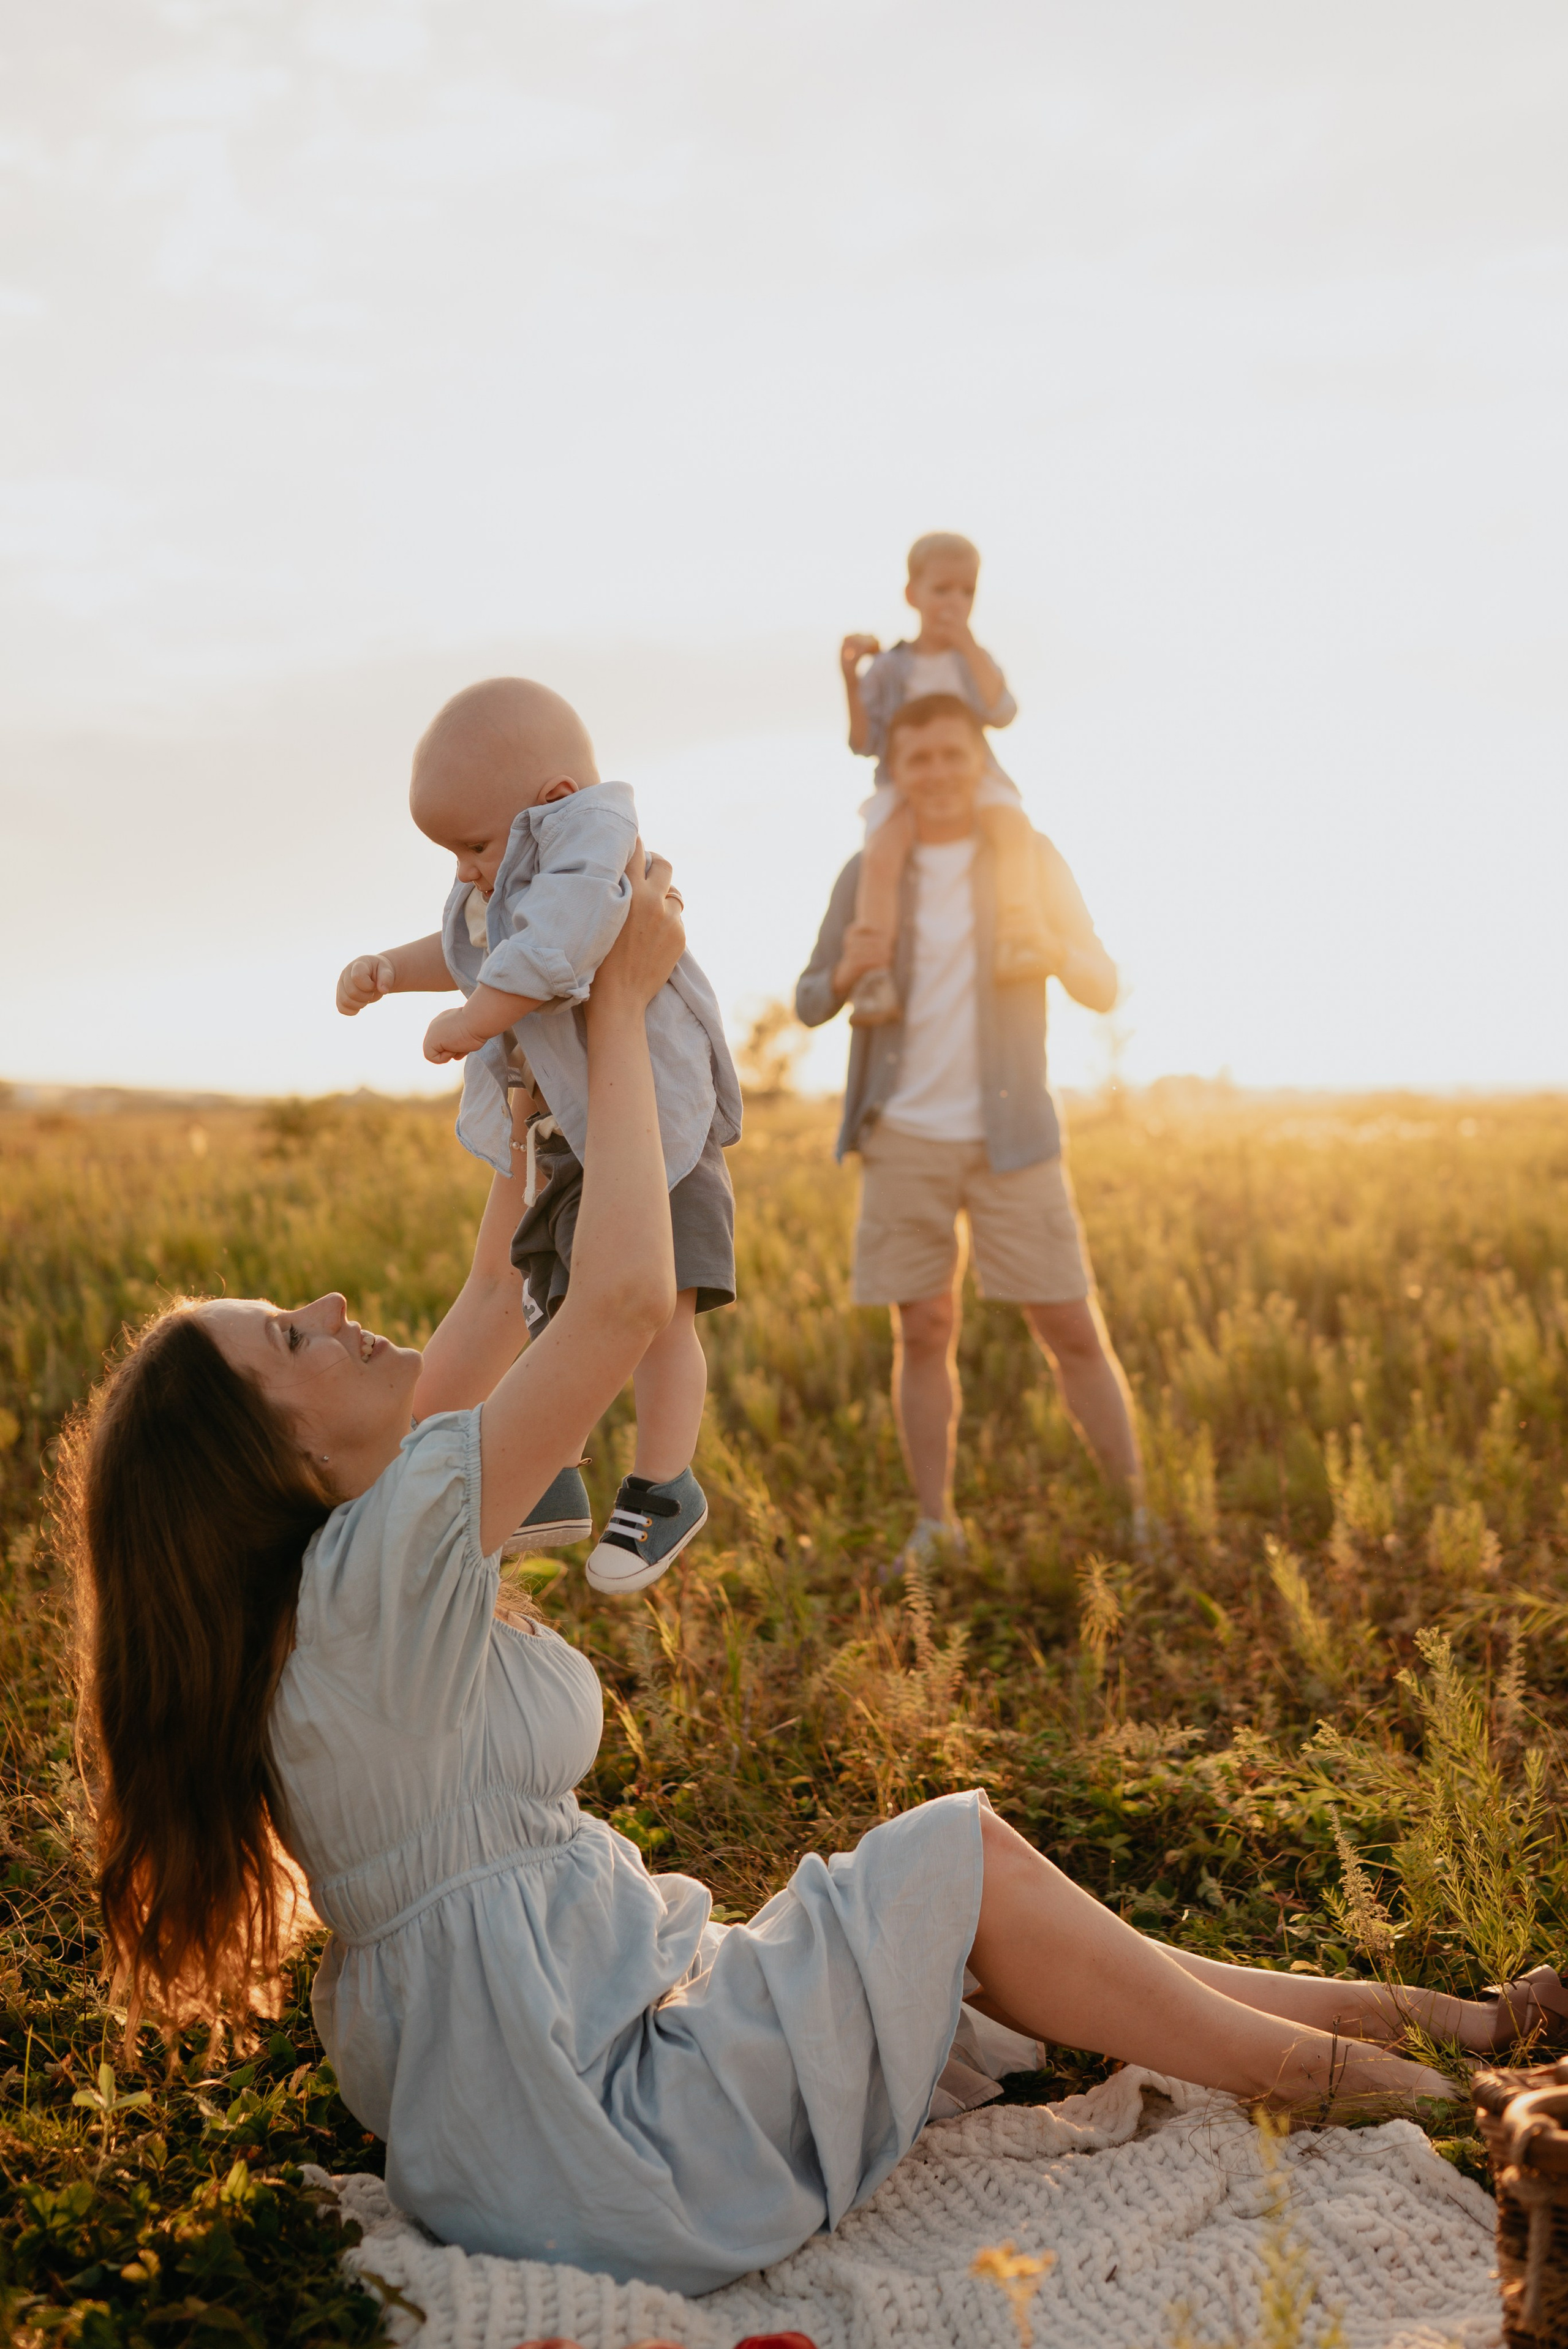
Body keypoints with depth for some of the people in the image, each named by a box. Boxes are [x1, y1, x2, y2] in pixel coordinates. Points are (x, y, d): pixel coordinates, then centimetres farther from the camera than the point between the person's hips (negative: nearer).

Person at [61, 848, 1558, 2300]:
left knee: (958, 1915, 13)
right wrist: (618, 1001, -18)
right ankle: (1307, 2072, 20)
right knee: (962, 1855, -1)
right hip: (596, 2141, -9)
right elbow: (624, 1296, -30)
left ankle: (1405, 2013, 23)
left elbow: (500, 1297, 11)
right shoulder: (375, 1568, -26)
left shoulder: (315, 1558, 2)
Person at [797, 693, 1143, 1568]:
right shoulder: (869, 872, 4)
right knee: (924, 1332, 5)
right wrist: (848, 971, -13)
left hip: (1011, 1136, -1)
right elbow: (811, 1004, 10)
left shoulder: (1032, 858, 1)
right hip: (906, 1139, 1)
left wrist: (1051, 946, -19)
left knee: (1073, 1328, 0)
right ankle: (936, 1528, 15)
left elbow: (1104, 989, 4)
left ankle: (1142, 1517, 11)